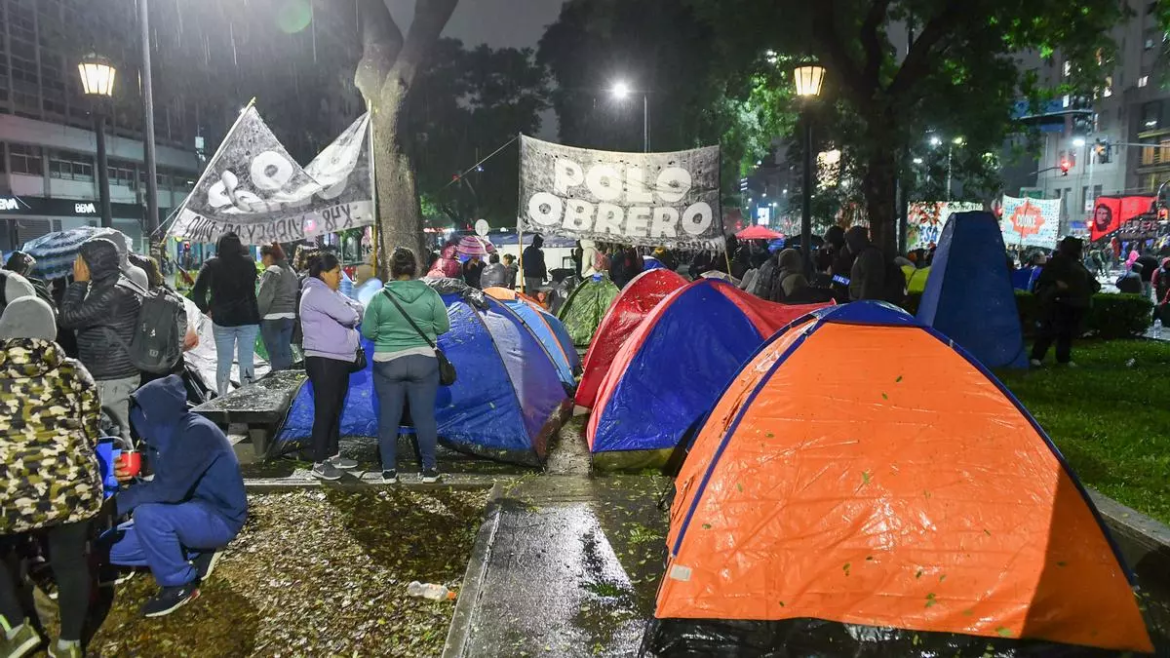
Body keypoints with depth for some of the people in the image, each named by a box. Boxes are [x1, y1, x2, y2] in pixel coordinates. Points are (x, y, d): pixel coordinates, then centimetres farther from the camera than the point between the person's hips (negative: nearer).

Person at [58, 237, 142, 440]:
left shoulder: (112, 292, -20)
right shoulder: (112, 285, 14)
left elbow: (68, 318, -16)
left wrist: (78, 282, -9)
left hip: (112, 378, -10)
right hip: (116, 374, 10)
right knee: (120, 435, 13)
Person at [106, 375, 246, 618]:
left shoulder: (197, 432, -24)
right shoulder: (166, 432, 3)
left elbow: (170, 489, -31)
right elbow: (159, 486, 7)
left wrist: (119, 502, -21)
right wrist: (130, 477, -13)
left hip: (219, 517, -9)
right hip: (190, 512, 9)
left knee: (147, 515, -32)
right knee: (111, 547, 5)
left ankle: (179, 584, -11)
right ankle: (196, 553, 12)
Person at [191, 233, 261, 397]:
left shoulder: (211, 265, -1)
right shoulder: (248, 262, -1)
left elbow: (197, 292, -3)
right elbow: (252, 291, -2)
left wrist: (206, 309, 7)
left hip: (222, 319, 1)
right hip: (247, 318, 0)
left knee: (223, 361, 10)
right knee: (247, 361, 3)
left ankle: (222, 398, 11)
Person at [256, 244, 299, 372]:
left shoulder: (272, 271, -13)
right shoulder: (291, 271, 14)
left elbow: (264, 297, -16)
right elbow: (295, 292, 17)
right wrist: (290, 310, 18)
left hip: (272, 318, -8)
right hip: (289, 317, 8)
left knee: (275, 352, -3)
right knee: (286, 350, 13)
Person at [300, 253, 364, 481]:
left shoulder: (330, 293, 17)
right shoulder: (316, 293, -15)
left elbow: (358, 308, 12)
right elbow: (348, 316, -24)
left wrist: (352, 312, -10)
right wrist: (354, 314, -1)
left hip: (339, 359, 10)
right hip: (323, 361, -10)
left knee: (335, 410, 16)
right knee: (324, 412, -5)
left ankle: (333, 455, 27)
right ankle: (319, 464, 2)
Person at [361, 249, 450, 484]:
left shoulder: (380, 298, -6)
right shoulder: (430, 294, -5)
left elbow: (367, 331, -1)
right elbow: (443, 326, 2)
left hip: (387, 363, 0)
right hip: (423, 362, 0)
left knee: (389, 418, 9)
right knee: (425, 416, 7)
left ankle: (389, 470, 17)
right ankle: (429, 469, 15)